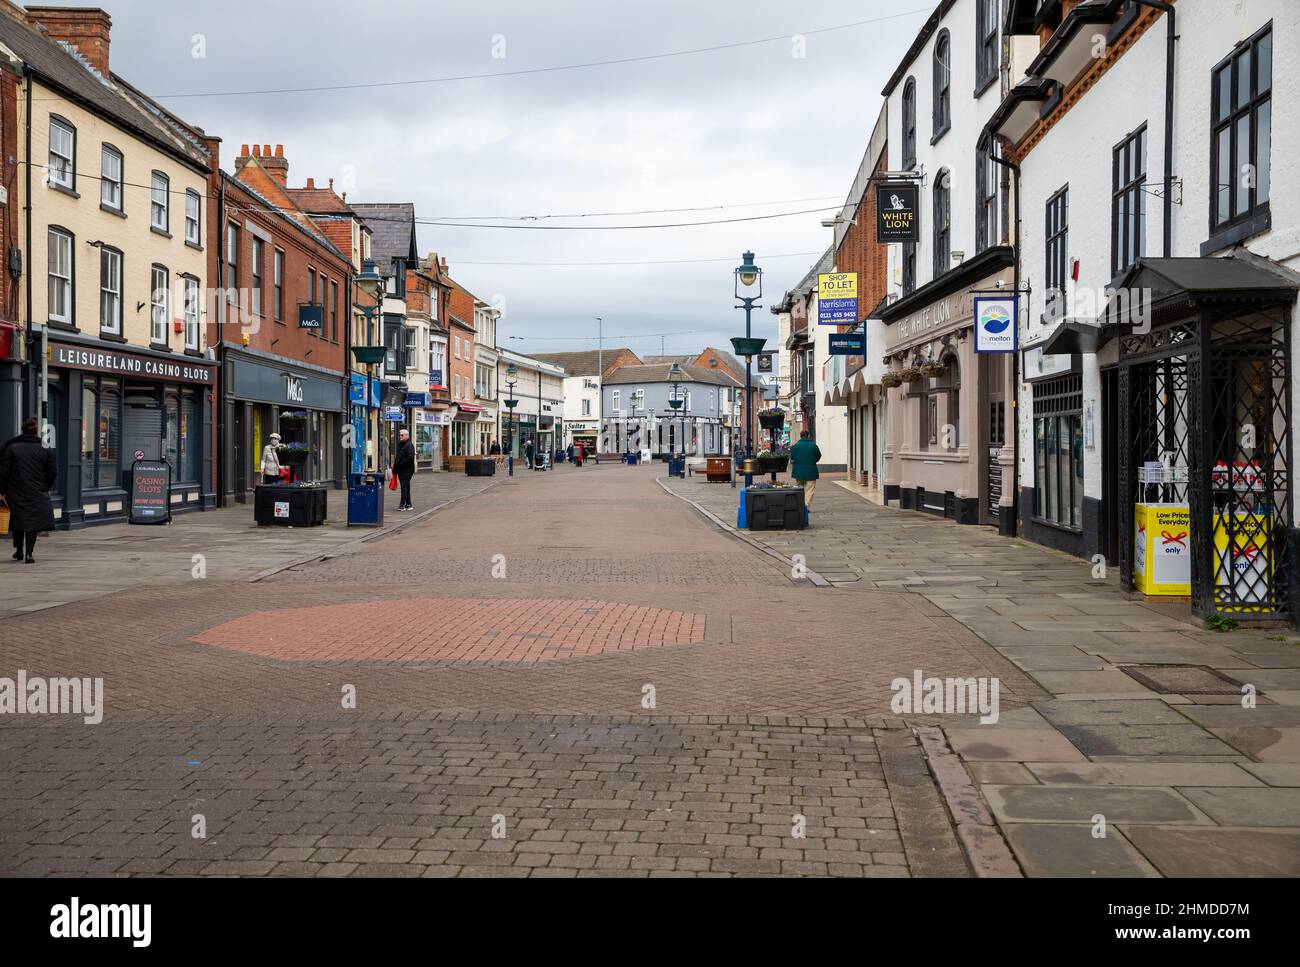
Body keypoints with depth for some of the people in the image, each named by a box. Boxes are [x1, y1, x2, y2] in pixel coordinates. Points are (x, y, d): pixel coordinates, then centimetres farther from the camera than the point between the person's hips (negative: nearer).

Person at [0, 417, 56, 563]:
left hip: (16, 492, 0)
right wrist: (46, 488, 16)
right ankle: (29, 553, -7)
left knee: (17, 519, 16)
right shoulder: (45, 451, -1)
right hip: (37, 493, 0)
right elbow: (52, 472, 2)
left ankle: (19, 551, 23)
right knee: (33, 521, 2)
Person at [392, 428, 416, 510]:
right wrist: (395, 467, 13)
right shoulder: (400, 445, 19)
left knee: (404, 487, -11)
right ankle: (408, 504, 17)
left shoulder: (409, 445, -11)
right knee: (405, 487, 12)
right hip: (401, 470, 10)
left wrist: (400, 464, -20)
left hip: (407, 470, -10)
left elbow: (410, 457, -21)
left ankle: (402, 504, -13)